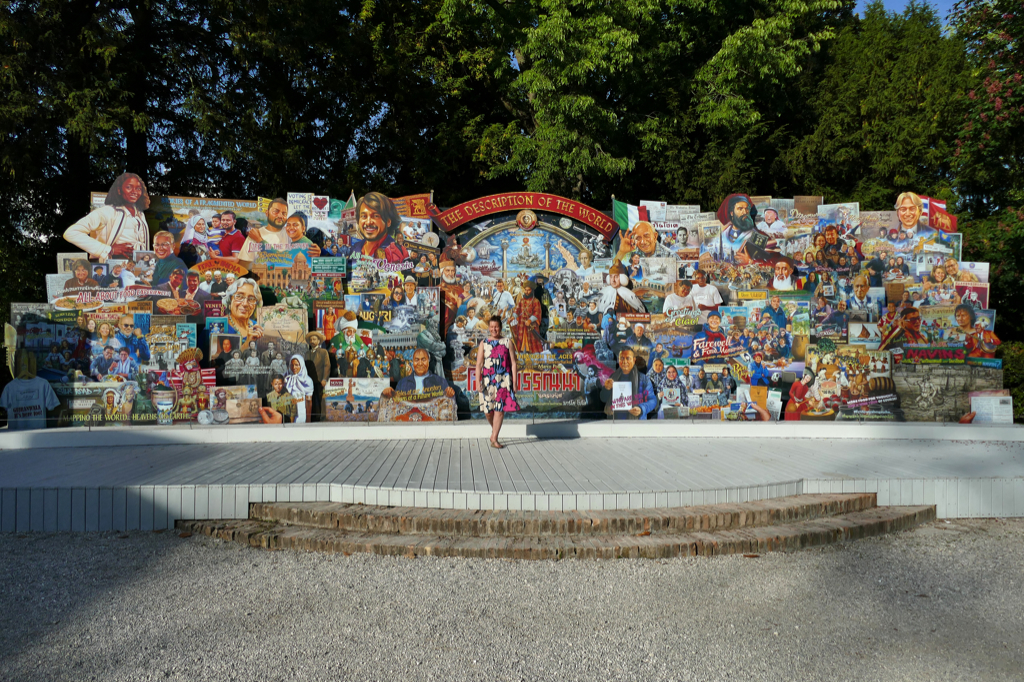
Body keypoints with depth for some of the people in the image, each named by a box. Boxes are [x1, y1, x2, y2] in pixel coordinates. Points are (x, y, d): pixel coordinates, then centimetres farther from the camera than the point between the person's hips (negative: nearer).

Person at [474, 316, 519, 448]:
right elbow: (479, 364, 0)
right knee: (488, 410, 4)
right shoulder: (483, 343, 6)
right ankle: (494, 429, 32)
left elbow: (513, 363, 3)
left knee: (500, 410, -6)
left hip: (504, 381, -1)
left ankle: (494, 438, 1)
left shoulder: (507, 343, 5)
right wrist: (478, 382, -11)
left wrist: (514, 382, -3)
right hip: (488, 380, 1)